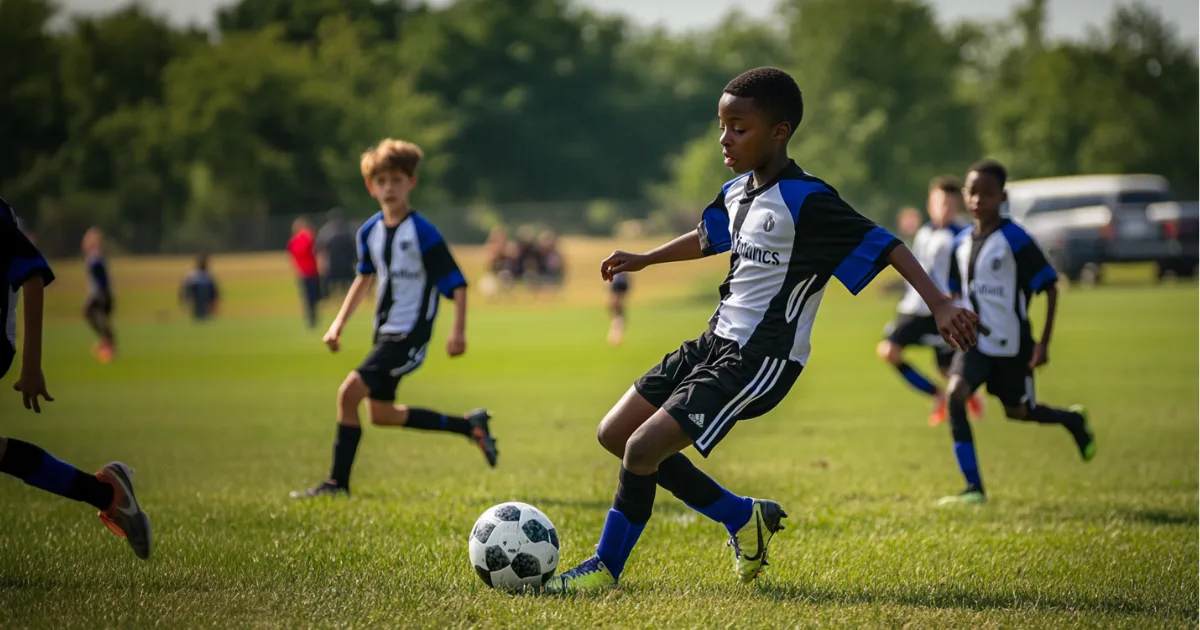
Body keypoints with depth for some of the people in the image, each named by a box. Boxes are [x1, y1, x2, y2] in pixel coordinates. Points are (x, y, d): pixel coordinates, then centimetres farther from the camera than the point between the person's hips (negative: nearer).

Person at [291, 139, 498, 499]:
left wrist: (458, 331, -24)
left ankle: (338, 481, -9)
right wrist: (339, 323, 18)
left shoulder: (422, 233, -16)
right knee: (380, 414, 17)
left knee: (350, 391, -19)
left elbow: (457, 284, -15)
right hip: (385, 333, 9)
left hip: (410, 334, -9)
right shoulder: (370, 232, 5)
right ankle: (470, 426, 28)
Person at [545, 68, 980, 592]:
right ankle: (744, 518, 18)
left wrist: (940, 304, -32)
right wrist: (644, 259, 33)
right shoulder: (736, 192, 8)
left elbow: (883, 245, -22)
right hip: (716, 342, 10)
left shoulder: (805, 202, -18)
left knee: (643, 448, -18)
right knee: (614, 434, 10)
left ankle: (607, 567, 4)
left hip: (761, 359, -10)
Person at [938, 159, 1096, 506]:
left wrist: (1044, 343, -14)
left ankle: (1072, 420, 45)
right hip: (975, 341, 4)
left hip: (1011, 344, -4)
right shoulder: (962, 243, 3)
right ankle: (973, 487, -13)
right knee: (956, 393, -19)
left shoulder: (1015, 240, -14)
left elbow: (1049, 288, -11)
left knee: (1018, 411, 10)